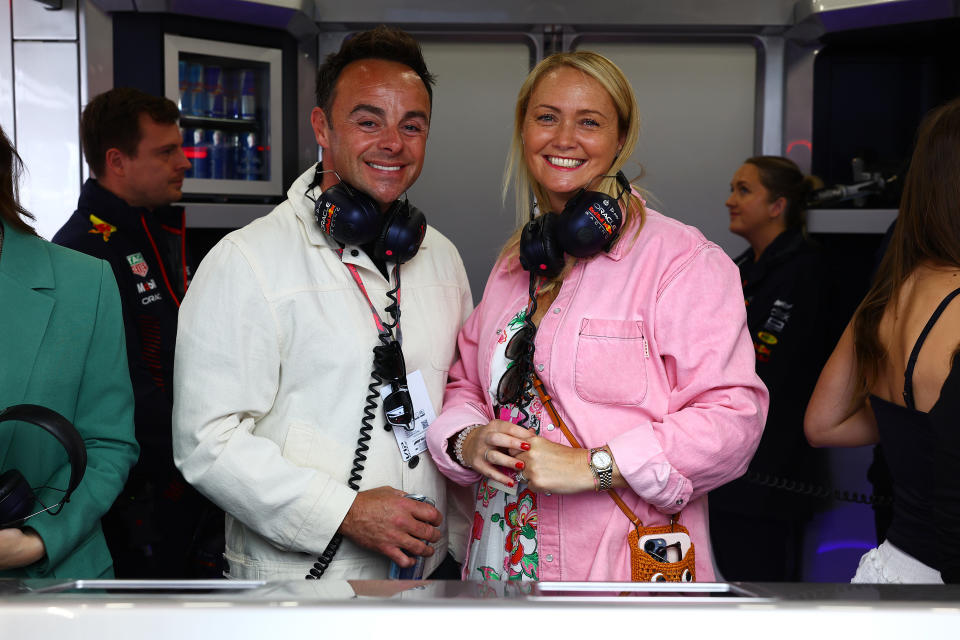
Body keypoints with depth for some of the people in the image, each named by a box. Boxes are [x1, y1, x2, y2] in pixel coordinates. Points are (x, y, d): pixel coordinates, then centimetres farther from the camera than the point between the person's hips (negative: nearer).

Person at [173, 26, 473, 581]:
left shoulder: (441, 257, 6)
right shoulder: (246, 261, -14)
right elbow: (207, 441, -18)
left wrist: (465, 538, 9)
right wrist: (346, 511, -22)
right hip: (299, 576, -5)